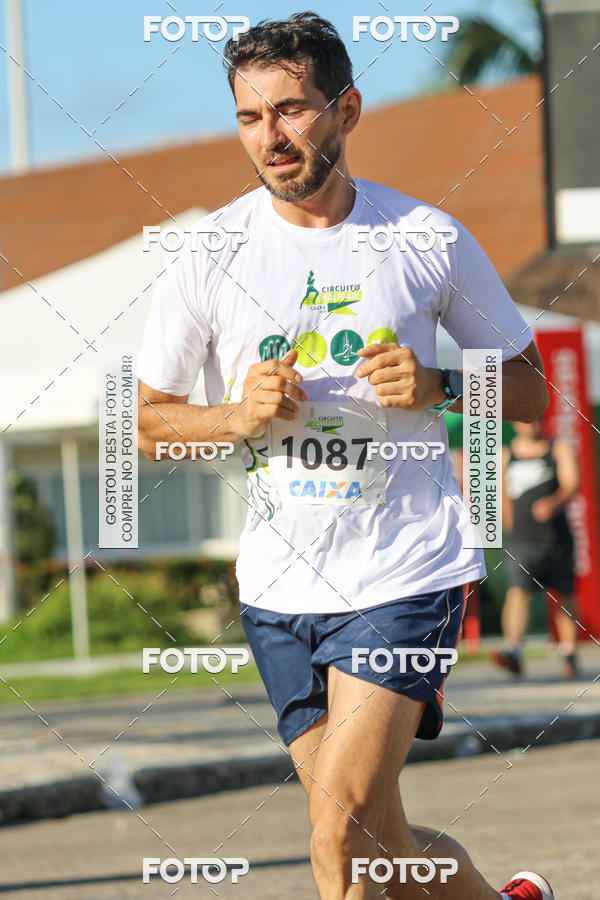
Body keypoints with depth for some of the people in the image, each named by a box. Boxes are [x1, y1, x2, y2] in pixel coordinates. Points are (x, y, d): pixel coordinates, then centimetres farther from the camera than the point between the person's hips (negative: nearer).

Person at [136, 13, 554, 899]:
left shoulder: (429, 238, -2)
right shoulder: (211, 251, 1)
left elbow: (530, 388, 8)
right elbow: (148, 419, 9)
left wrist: (438, 386, -12)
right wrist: (240, 415, -11)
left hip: (406, 570, -3)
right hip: (279, 585, 3)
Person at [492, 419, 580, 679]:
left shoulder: (560, 450, 5)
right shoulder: (505, 456, 10)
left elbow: (572, 483, -11)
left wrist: (555, 502, -30)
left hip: (557, 538, 0)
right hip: (521, 541, 0)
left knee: (564, 597, 8)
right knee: (517, 592, -19)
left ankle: (569, 655, 23)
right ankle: (513, 652, -32)